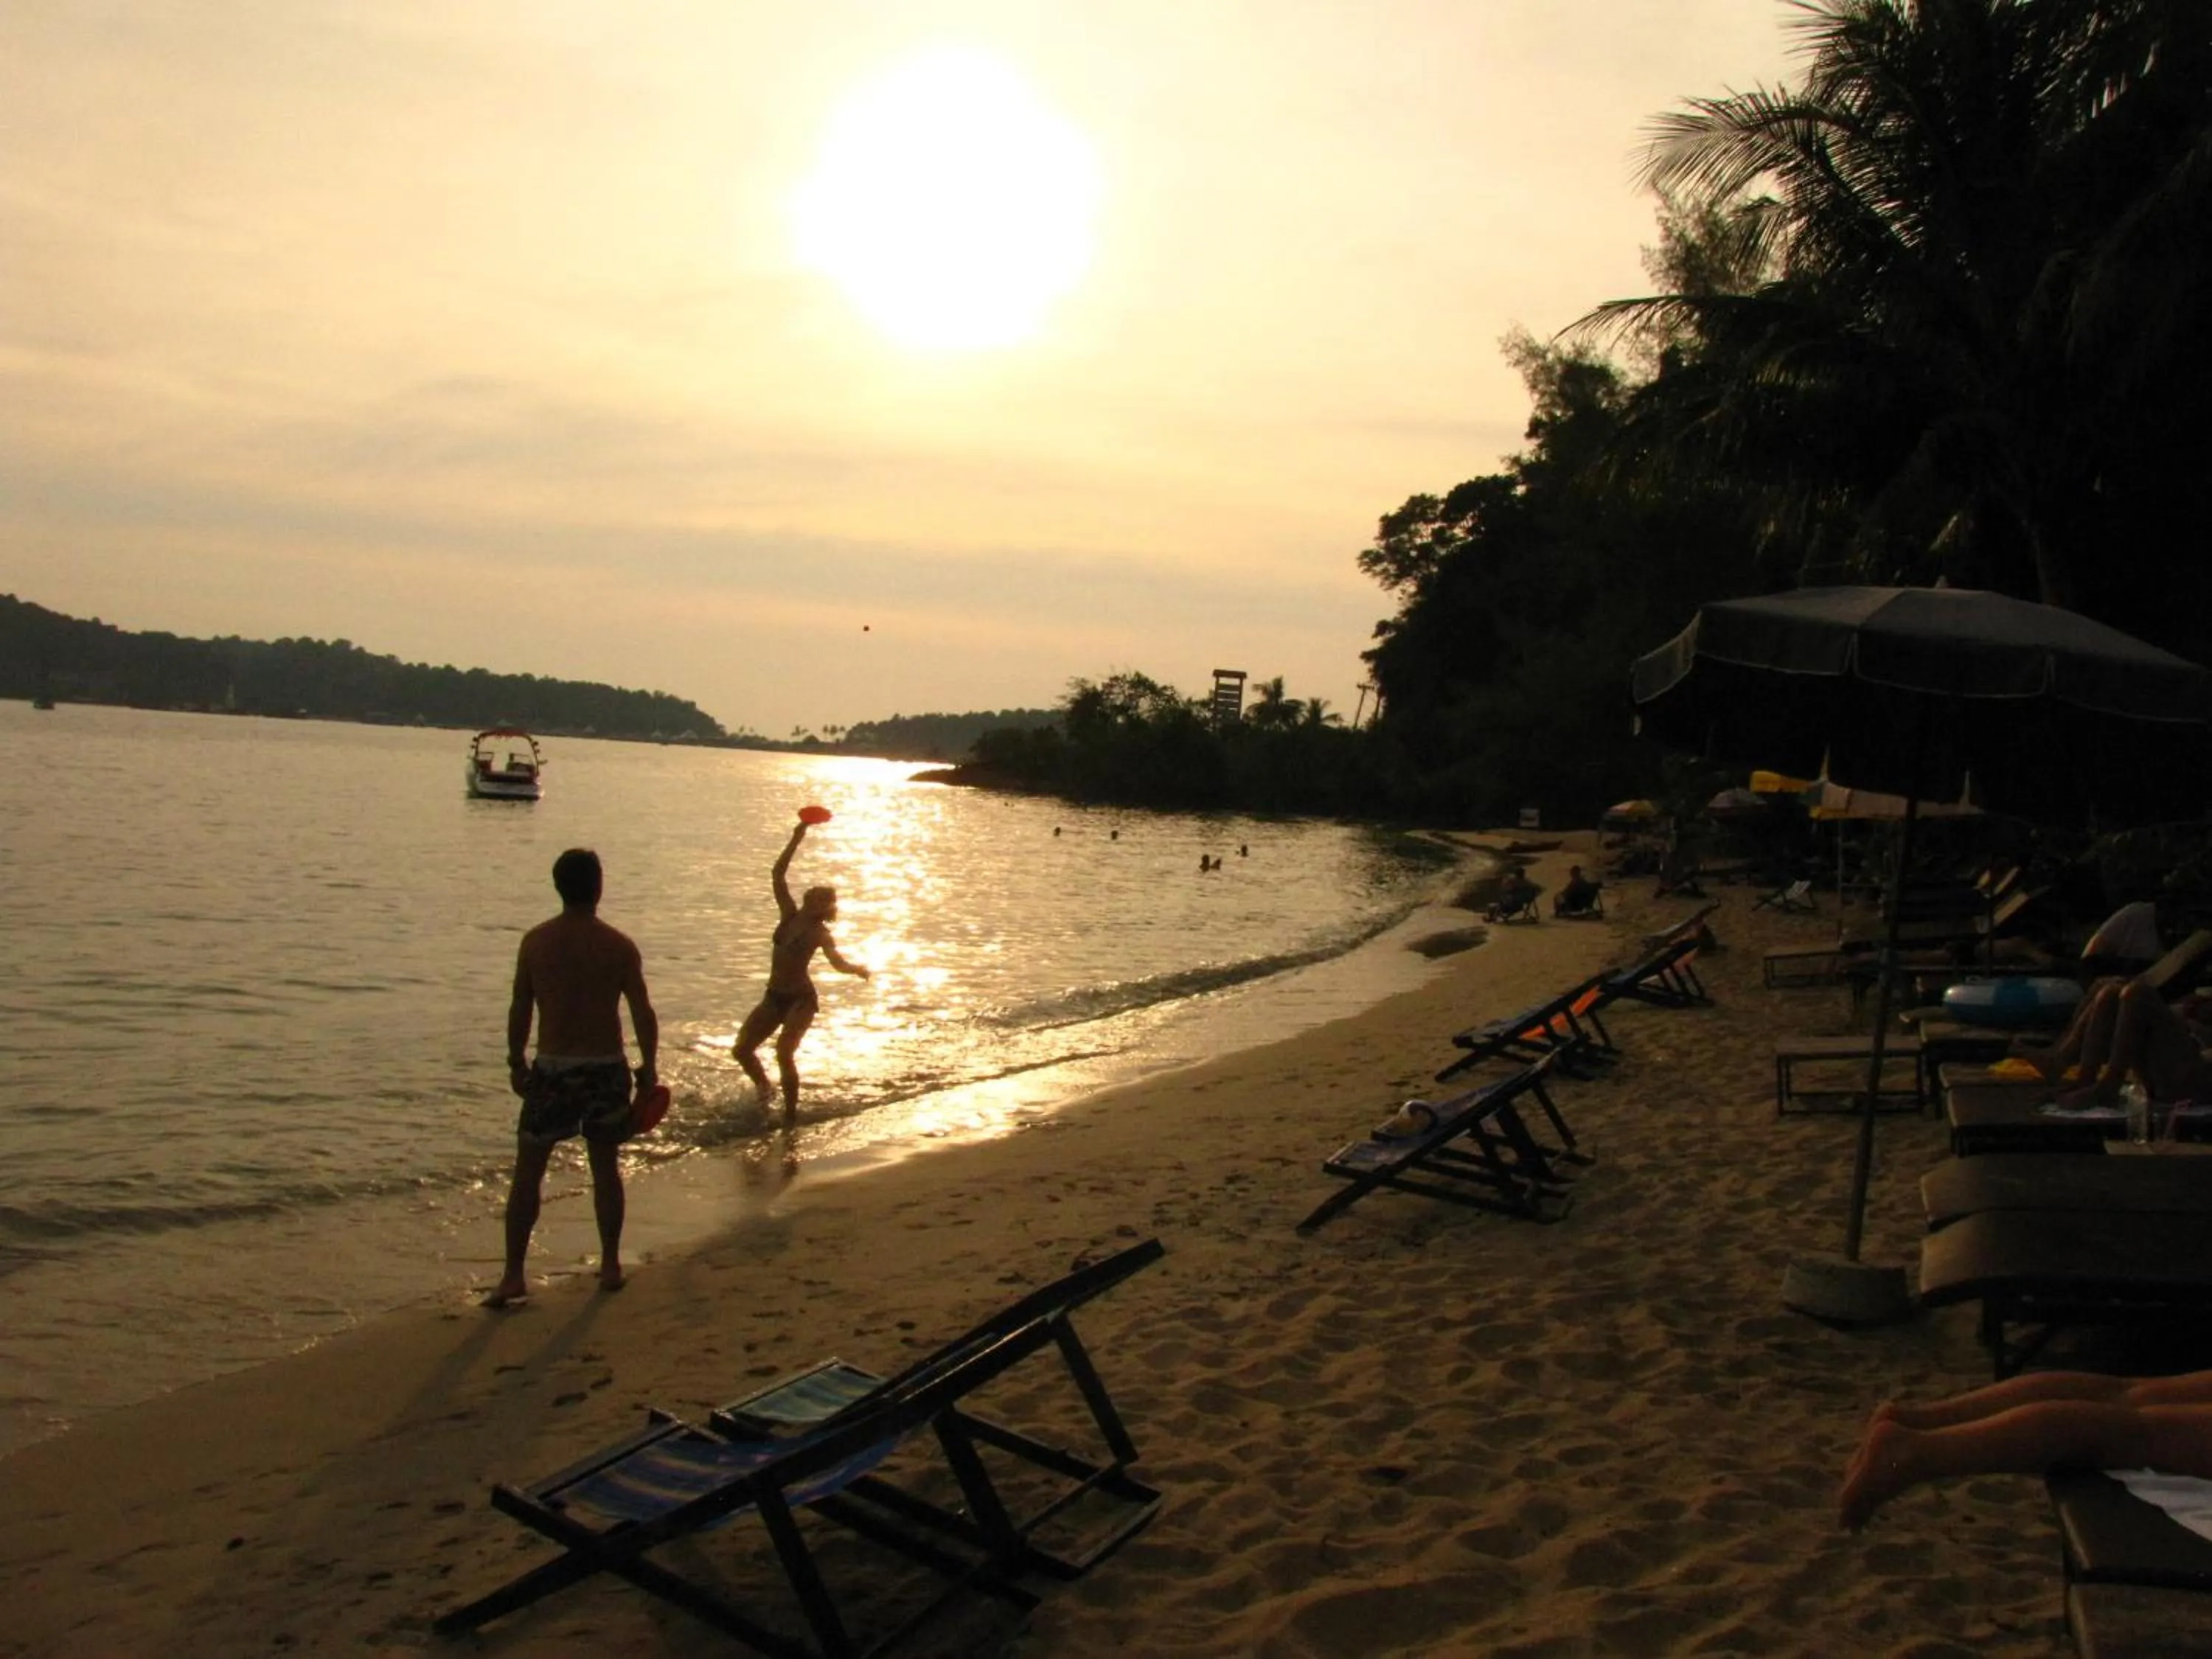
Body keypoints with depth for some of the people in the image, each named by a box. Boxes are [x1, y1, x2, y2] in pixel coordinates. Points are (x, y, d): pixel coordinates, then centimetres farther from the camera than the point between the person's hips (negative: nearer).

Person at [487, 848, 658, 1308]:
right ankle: (610, 1265, 21)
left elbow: (520, 1010, 1)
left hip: (552, 1068, 0)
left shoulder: (536, 942, -4)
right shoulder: (619, 946, -6)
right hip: (606, 1068, 1)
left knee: (527, 1171, 9)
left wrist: (516, 1063, 12)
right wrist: (647, 1066, 7)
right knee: (606, 1168, 15)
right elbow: (643, 1014, -5)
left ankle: (513, 1275, 8)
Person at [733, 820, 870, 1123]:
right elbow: (778, 873, 1)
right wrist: (796, 839, -4)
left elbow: (837, 963, -27)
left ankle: (791, 1115, -7)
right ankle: (763, 1088, 29)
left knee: (784, 1054, -22)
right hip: (774, 997, 6)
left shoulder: (819, 933, -11)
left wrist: (858, 969, -48)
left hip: (801, 1000, -6)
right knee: (742, 1049, 0)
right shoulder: (790, 915, 4)